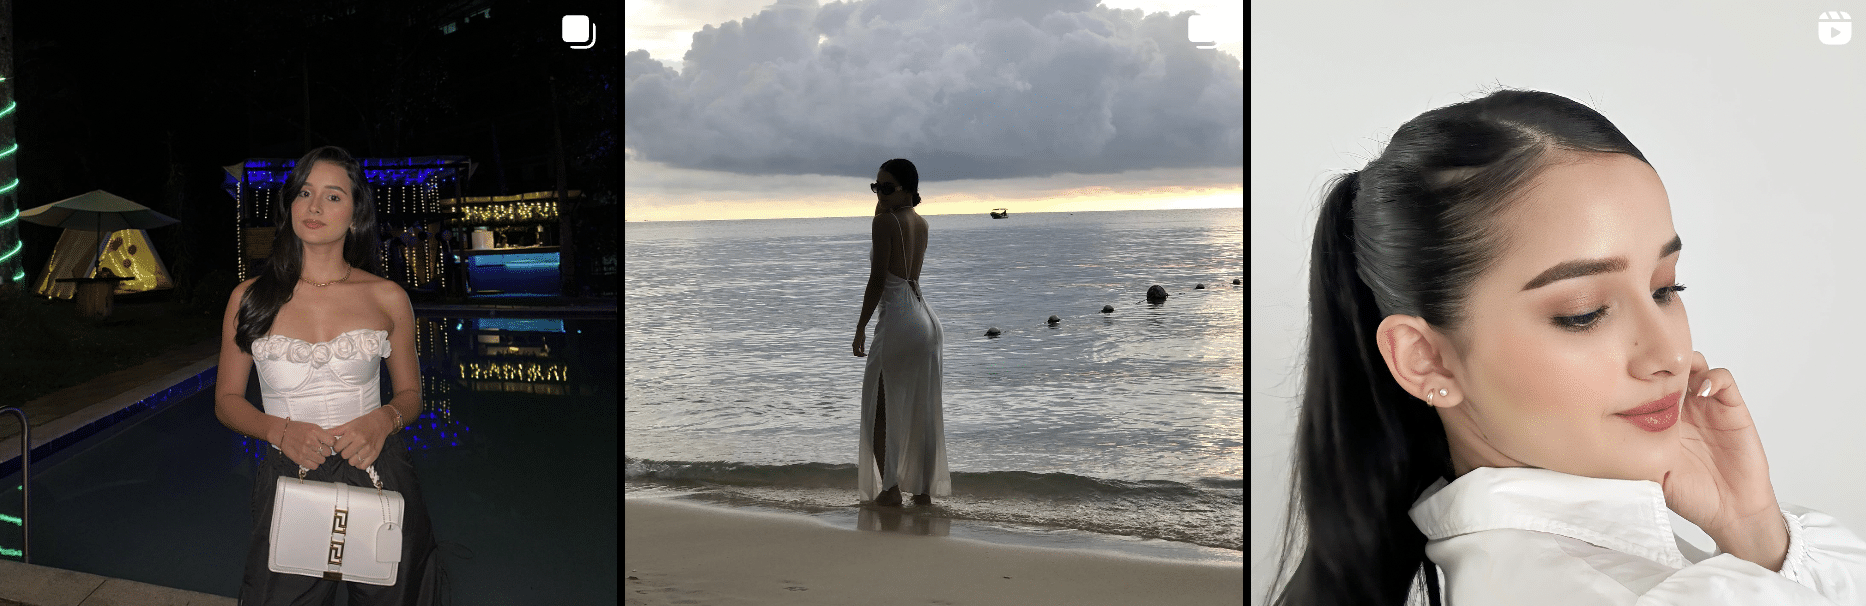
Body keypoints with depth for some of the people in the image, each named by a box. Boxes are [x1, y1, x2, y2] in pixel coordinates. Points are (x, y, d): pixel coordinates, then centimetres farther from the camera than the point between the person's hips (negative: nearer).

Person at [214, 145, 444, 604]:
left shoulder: (387, 298, 2)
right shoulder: (250, 298, 3)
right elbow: (227, 400, 9)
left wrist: (383, 419, -13)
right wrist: (280, 430, -11)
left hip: (377, 479, 0)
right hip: (287, 480, 0)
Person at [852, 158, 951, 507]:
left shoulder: (885, 221, -12)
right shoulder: (921, 223, 11)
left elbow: (877, 280, -16)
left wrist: (861, 327, -9)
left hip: (897, 321, -8)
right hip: (926, 320, 8)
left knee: (879, 408, 5)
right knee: (922, 410, 12)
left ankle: (890, 488, 0)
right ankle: (924, 489, 15)